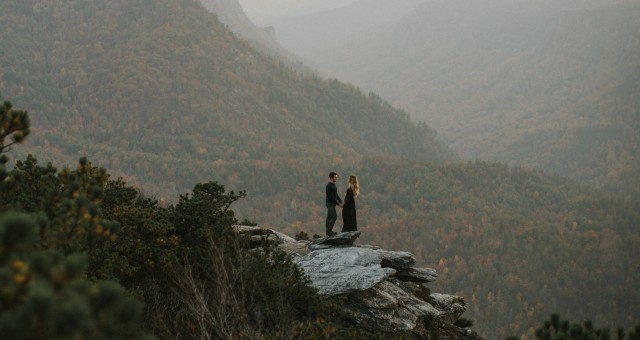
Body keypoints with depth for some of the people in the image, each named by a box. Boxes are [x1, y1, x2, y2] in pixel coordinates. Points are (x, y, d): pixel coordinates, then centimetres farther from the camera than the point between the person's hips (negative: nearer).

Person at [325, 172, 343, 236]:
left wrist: (341, 202, 11)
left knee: (330, 217, 11)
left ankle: (328, 231, 14)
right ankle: (329, 230, -4)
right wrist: (338, 204, -21)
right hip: (330, 204, -10)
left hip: (332, 203, 10)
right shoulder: (329, 186, -23)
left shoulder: (333, 185, 10)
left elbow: (336, 195, 17)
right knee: (334, 217, -10)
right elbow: (332, 197, -25)